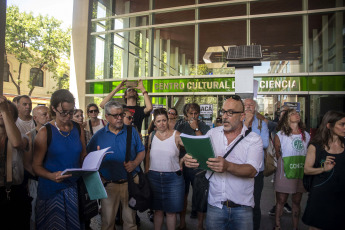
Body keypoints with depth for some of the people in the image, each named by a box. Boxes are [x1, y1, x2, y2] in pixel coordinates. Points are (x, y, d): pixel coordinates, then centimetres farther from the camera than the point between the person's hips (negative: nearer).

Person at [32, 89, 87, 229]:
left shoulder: (78, 129, 5)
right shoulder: (45, 132, -7)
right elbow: (36, 166, -8)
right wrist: (51, 176, -26)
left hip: (74, 187, 3)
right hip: (50, 190, -3)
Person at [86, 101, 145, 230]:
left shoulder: (132, 132, 2)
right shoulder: (99, 136, 1)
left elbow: (141, 151, 5)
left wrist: (134, 163, -12)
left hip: (130, 182, 1)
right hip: (108, 184, 0)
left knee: (130, 219, 15)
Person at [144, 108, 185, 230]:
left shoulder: (176, 135, -5)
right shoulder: (152, 136, 6)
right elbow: (148, 157, 12)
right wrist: (147, 173, 7)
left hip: (173, 177, -2)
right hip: (154, 177, 3)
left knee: (171, 211, 7)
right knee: (158, 209, 14)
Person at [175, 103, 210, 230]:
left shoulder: (204, 127, 1)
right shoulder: (180, 126, 9)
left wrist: (196, 128, -14)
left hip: (198, 166, -2)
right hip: (182, 164, 2)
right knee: (183, 194, 11)